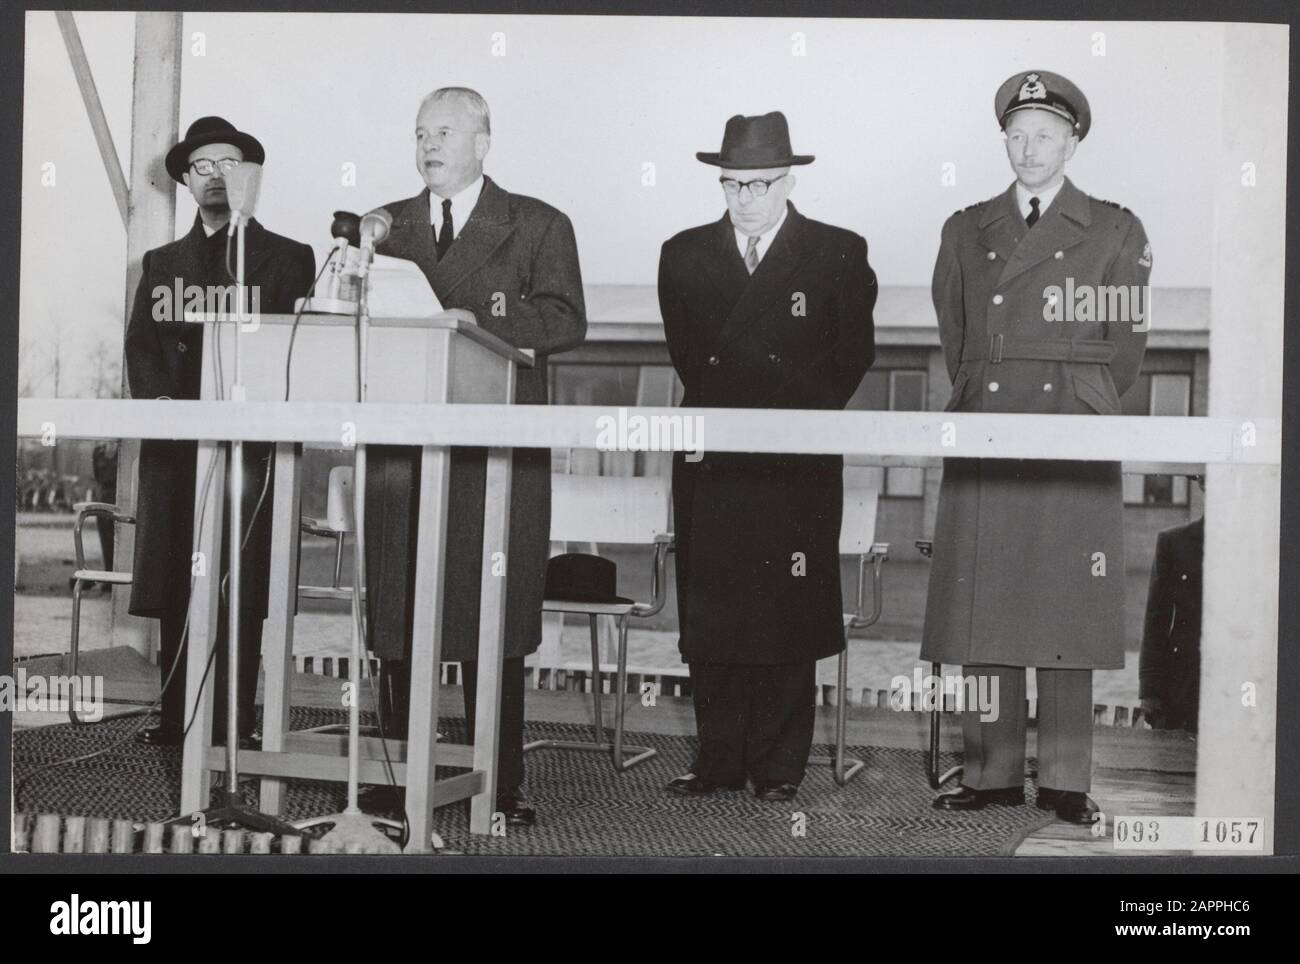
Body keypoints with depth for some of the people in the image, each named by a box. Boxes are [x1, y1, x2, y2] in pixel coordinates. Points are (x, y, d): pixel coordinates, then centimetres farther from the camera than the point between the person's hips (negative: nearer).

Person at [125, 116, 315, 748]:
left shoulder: (287, 259, 9)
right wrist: (160, 400, -7)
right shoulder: (162, 263, 21)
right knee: (174, 586, 2)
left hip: (251, 441, -3)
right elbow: (140, 346, 13)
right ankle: (176, 716, 9)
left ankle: (233, 724, -2)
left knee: (239, 592, -6)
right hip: (174, 441, 4)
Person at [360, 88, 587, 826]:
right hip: (400, 447, 4)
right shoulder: (386, 226, 19)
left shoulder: (539, 227, 6)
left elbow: (566, 321, -6)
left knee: (494, 625, -1)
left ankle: (501, 784, 8)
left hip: (495, 454, -3)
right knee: (395, 619, 4)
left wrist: (479, 317, -17)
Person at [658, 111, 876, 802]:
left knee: (788, 617, -2)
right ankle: (719, 761, 13)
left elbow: (853, 354, 7)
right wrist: (720, 412, 9)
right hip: (711, 462, 3)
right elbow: (685, 352, 17)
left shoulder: (839, 254, 4)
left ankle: (778, 768, 8)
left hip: (800, 467, -2)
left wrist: (801, 420, 4)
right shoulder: (684, 255, 12)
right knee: (709, 616, 3)